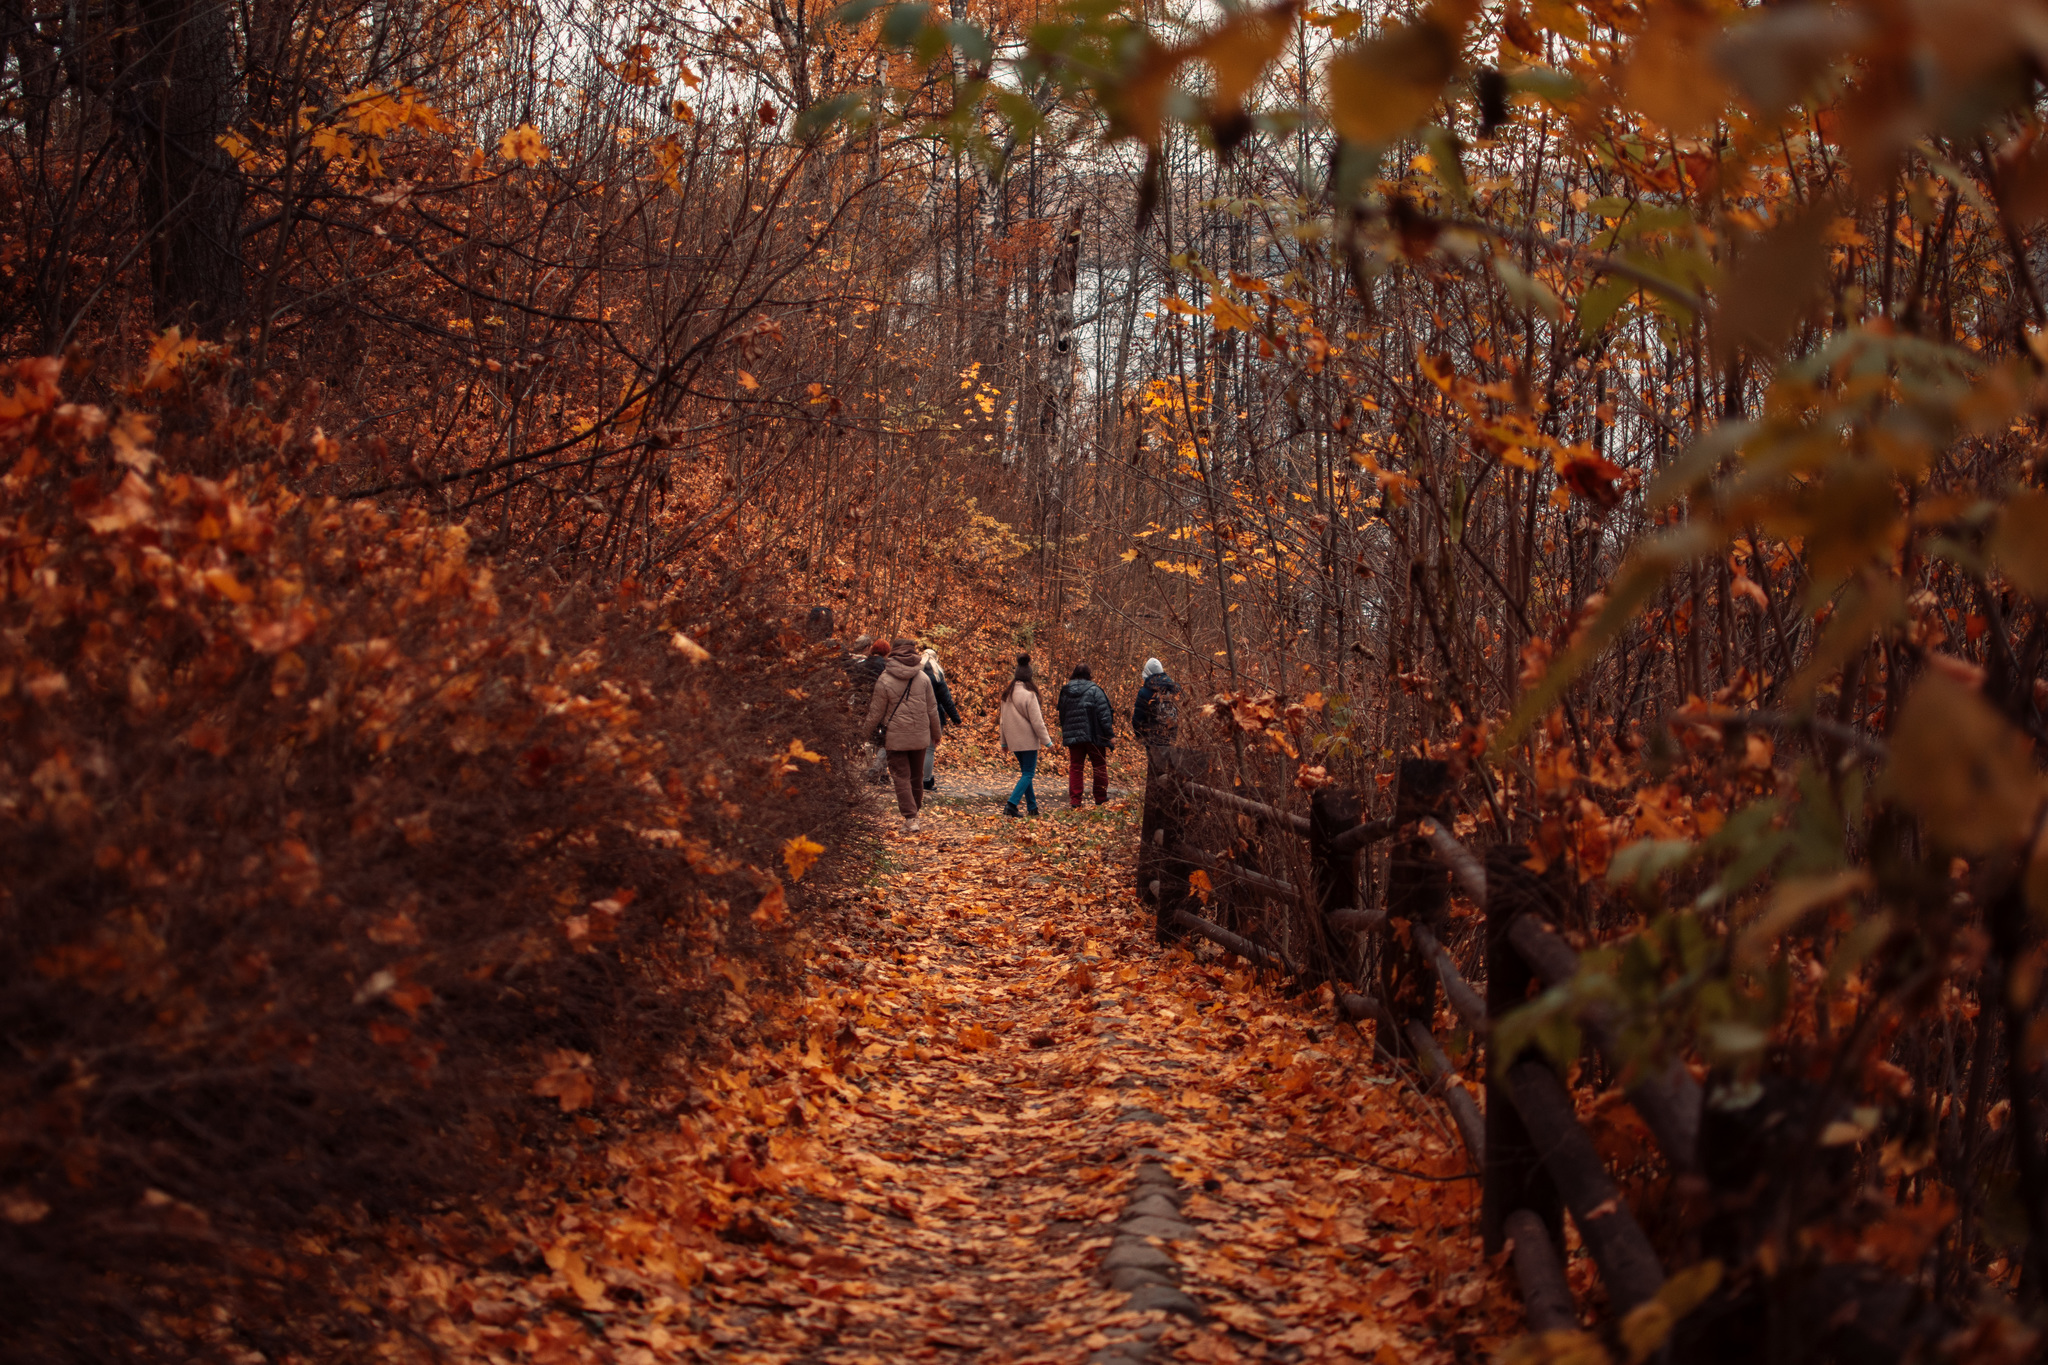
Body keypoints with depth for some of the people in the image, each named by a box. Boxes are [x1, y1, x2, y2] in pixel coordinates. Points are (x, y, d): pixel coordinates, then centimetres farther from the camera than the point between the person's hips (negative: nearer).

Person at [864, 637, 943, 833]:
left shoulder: (884, 681, -11)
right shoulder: (923, 678, 0)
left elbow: (876, 713, -6)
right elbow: (932, 709, 8)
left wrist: (865, 734, 7)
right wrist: (936, 733, 21)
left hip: (895, 737, -4)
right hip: (920, 736, 4)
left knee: (901, 777, -1)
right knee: (916, 776, 18)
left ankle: (910, 818, -10)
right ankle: (916, 808, 31)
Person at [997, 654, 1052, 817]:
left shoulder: (1007, 694, 6)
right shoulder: (1028, 694, -15)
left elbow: (1002, 719, 12)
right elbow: (1037, 721, -14)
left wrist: (1004, 742, 21)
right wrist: (1047, 741, -6)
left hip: (1014, 741, 7)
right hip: (1028, 740, -7)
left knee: (1026, 773, 16)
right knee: (1028, 774, -2)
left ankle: (1032, 806, 18)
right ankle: (1011, 804, -16)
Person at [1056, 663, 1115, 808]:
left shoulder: (1065, 692, 7)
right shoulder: (1094, 691, -9)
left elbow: (1062, 716, 16)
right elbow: (1104, 714, -11)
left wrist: (1065, 733, 25)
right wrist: (1110, 735, -6)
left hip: (1072, 736, 4)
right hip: (1093, 735, -4)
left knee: (1075, 767, 7)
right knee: (1100, 765, 9)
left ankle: (1075, 800, 2)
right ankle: (1101, 798, 13)